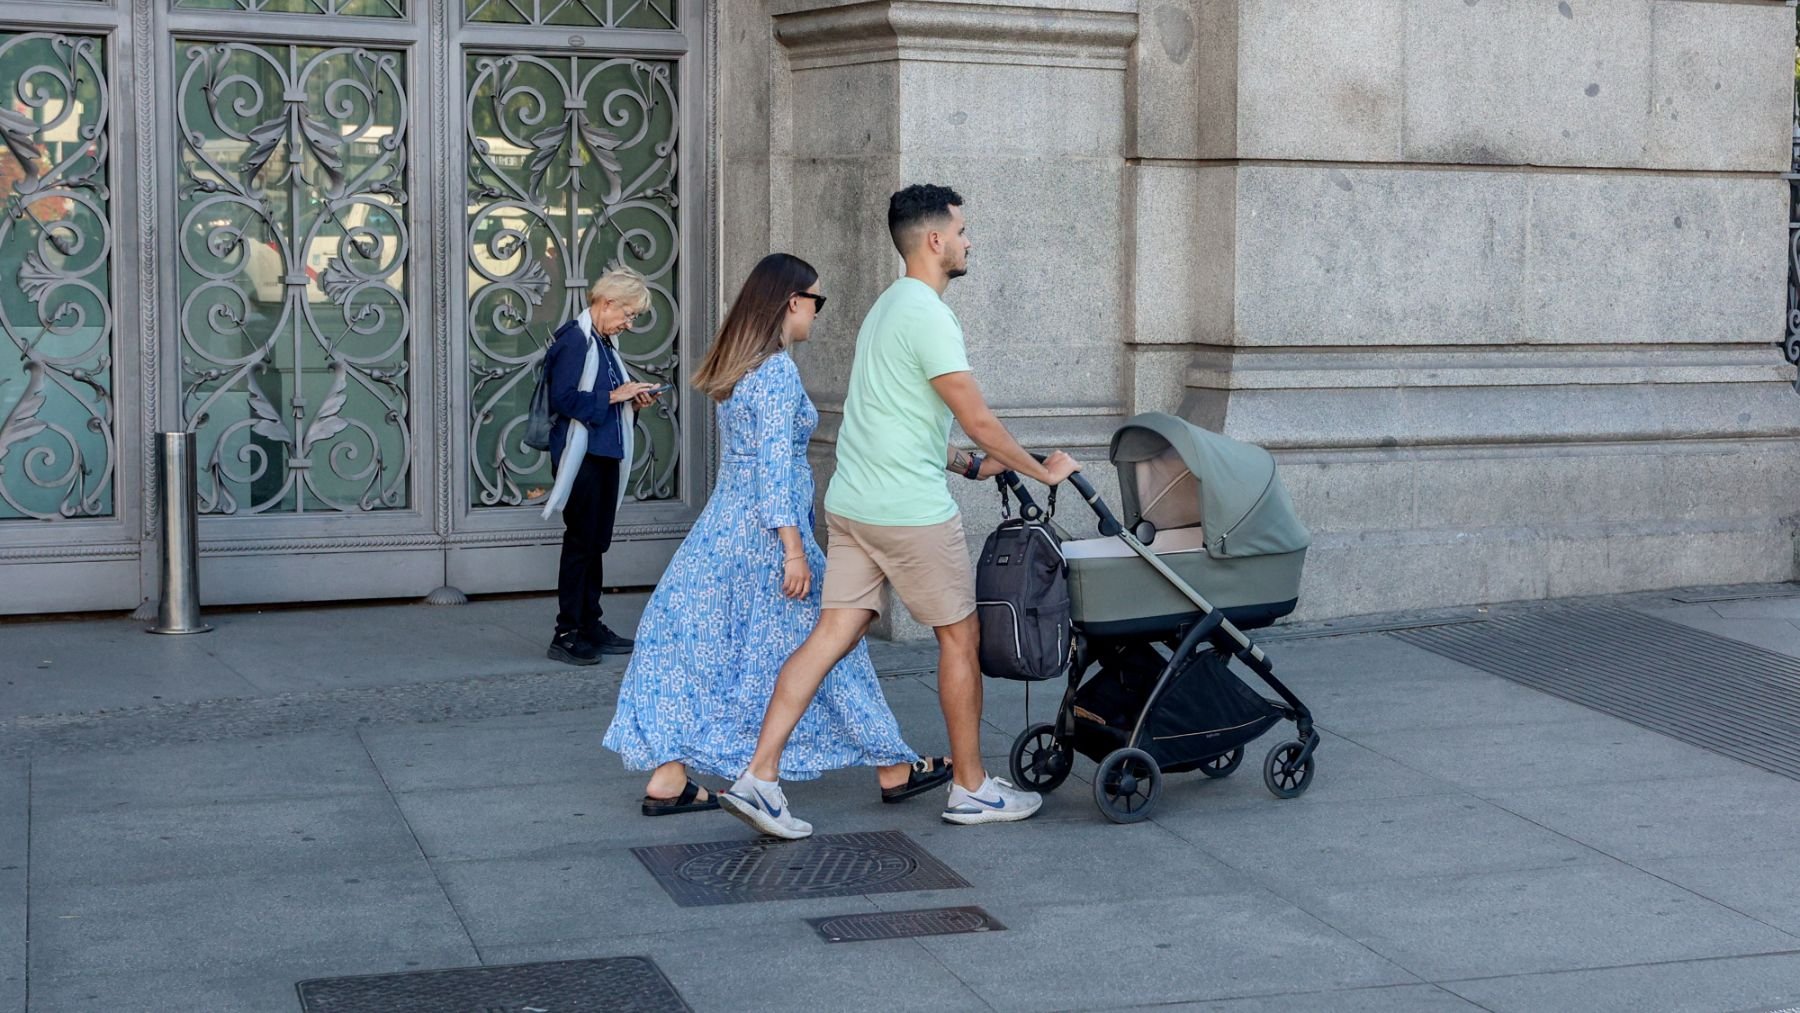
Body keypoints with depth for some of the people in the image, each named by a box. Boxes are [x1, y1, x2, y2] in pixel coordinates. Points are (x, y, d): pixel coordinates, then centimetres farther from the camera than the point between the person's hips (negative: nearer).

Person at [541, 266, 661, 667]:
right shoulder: (575, 339, -14)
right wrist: (614, 396, -17)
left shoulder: (603, 341, 14)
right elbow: (563, 399, -21)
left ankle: (590, 626, 20)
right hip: (581, 454, -9)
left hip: (605, 453, 9)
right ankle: (566, 635, -1)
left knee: (597, 542, 13)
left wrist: (630, 398, 5)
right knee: (580, 541, -6)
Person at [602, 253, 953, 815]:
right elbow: (775, 463, -21)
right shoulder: (778, 372, -16)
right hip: (766, 532, -8)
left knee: (704, 648, 7)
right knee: (830, 647, 3)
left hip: (721, 528, 8)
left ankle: (668, 779, 5)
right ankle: (893, 768, 16)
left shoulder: (733, 368, 11)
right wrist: (794, 549, -21)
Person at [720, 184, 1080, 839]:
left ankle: (759, 778, -3)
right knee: (960, 637, 6)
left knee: (831, 635, 4)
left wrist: (968, 464, 25)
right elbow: (979, 421, -15)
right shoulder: (928, 316, -14)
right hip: (911, 512, -9)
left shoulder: (886, 307, 18)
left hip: (853, 506, 9)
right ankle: (970, 788, 16)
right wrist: (1043, 470, -2)